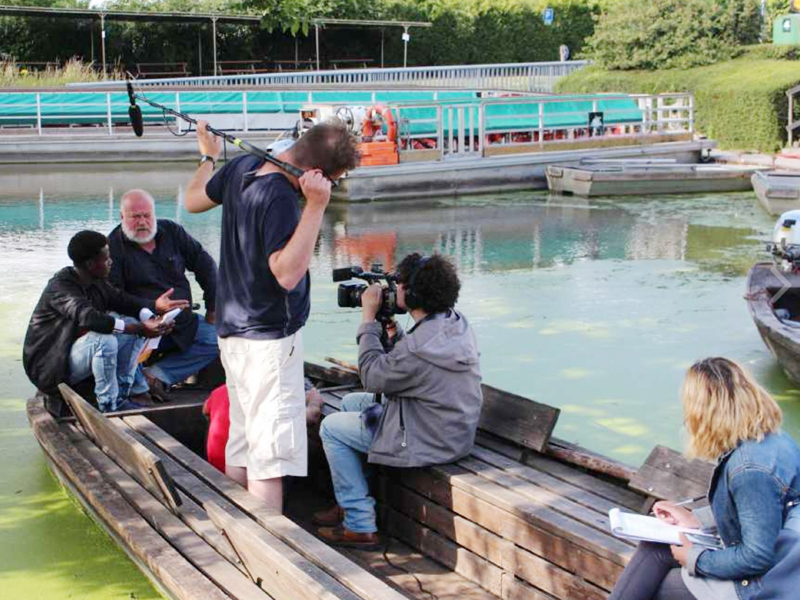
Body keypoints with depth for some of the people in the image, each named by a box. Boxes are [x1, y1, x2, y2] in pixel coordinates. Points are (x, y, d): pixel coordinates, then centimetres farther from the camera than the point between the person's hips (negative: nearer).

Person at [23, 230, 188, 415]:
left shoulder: (96, 282, 4)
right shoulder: (61, 286, -23)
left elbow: (122, 300, 0)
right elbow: (89, 318, -38)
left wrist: (149, 320, -23)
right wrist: (140, 329, -38)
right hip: (52, 367, -9)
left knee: (134, 326, 0)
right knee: (104, 340, -33)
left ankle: (120, 396, -3)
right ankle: (109, 406, -20)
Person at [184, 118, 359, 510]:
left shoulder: (241, 166, 2)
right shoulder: (279, 199, -25)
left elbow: (194, 199, 19)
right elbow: (287, 273, -31)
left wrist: (208, 157, 37)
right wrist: (316, 206, -33)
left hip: (233, 330, 10)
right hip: (269, 337, -10)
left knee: (241, 442, 17)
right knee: (271, 449, -6)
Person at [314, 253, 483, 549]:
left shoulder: (420, 346, -32)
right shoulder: (456, 322, -2)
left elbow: (373, 377, -16)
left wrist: (368, 317, -11)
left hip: (429, 443, -10)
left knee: (331, 427, 4)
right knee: (350, 402, 23)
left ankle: (360, 525, 7)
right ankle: (351, 502, 32)